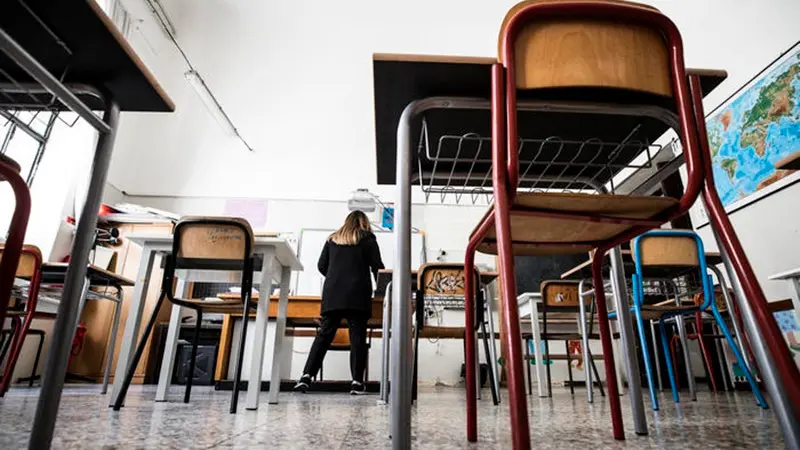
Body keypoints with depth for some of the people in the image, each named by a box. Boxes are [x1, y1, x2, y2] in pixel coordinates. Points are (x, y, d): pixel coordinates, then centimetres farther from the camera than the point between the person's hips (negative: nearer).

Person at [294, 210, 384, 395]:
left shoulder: (333, 238, 20)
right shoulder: (367, 238, 11)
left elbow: (321, 266, 17)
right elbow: (377, 266, 6)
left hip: (332, 293, 3)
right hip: (358, 294, -3)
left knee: (324, 334, 3)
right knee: (357, 336, -1)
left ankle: (307, 375, -5)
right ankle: (357, 382, -3)